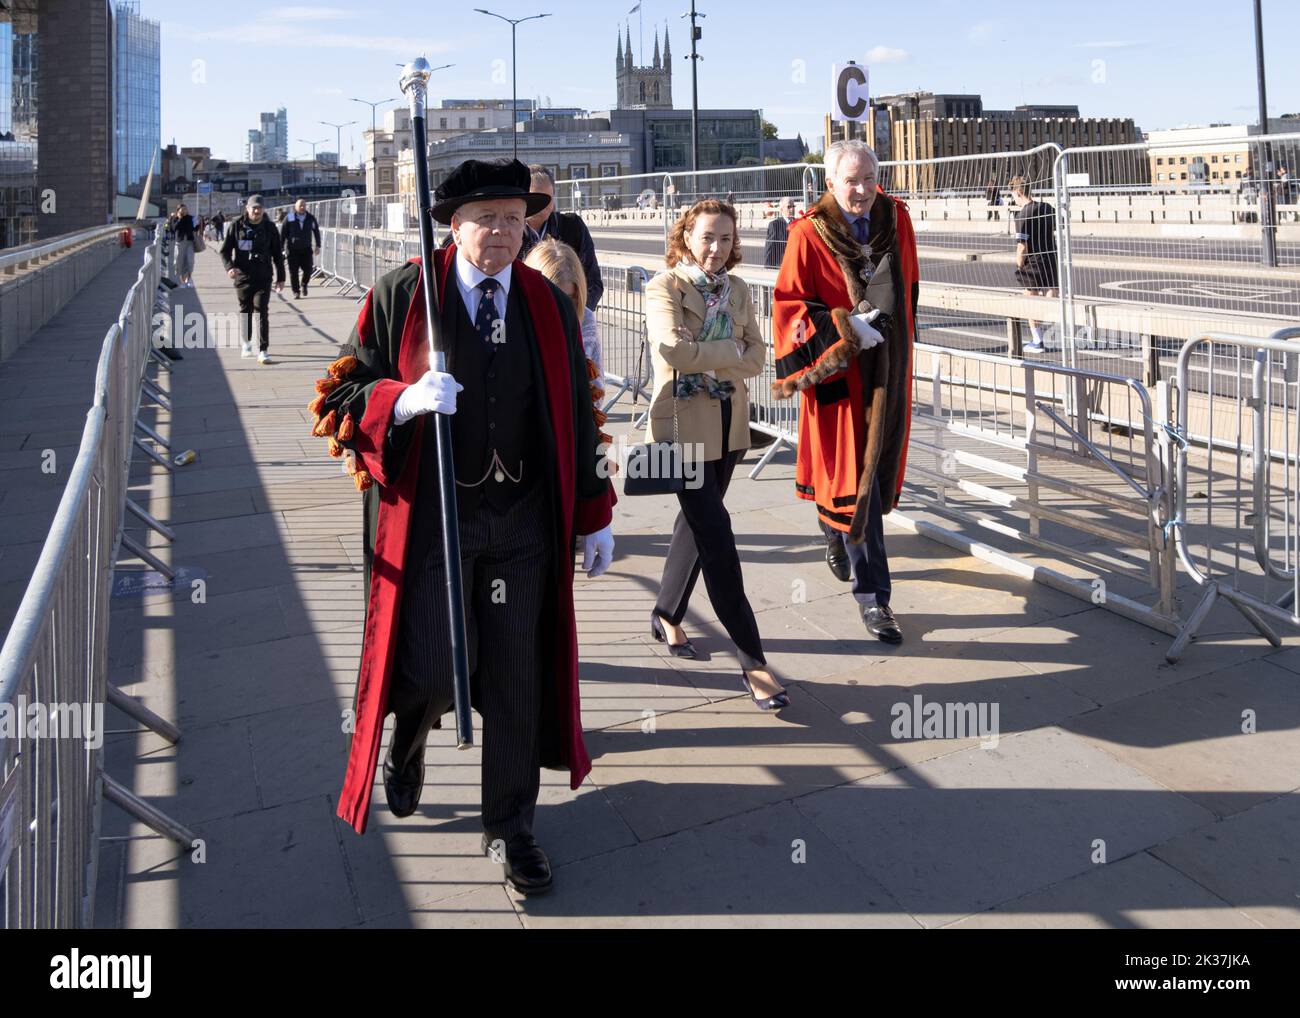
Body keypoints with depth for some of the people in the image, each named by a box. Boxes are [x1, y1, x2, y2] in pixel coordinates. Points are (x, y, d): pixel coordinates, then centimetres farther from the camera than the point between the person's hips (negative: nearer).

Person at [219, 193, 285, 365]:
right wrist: (229, 267, -15)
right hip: (242, 276, 1)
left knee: (262, 312, -8)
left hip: (263, 277, -1)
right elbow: (225, 250, 3)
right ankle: (246, 342, 34)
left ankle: (263, 351, -9)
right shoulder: (237, 226, 1)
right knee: (245, 310, 13)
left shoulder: (269, 228, 3)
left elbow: (277, 254, 9)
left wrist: (281, 277, 8)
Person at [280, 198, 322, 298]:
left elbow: (316, 231, 14)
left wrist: (318, 246, 10)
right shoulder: (289, 218, -4)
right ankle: (296, 291, 14)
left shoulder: (311, 218, 2)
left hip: (306, 249, 1)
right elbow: (282, 234, 0)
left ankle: (304, 285, 25)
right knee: (293, 271, 1)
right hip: (292, 249, -1)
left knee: (308, 270, -4)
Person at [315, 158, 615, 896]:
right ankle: (408, 742, 37)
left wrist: (595, 516, 10)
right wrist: (404, 399, -24)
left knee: (517, 682, 9)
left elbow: (577, 415, 10)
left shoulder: (549, 304, 6)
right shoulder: (402, 295, -3)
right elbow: (343, 395, -2)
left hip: (524, 519, 3)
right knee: (430, 675, -4)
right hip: (429, 516, -2)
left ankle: (510, 826, 29)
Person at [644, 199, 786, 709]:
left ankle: (667, 615, 38)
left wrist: (707, 358, -14)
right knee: (716, 533, -10)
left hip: (729, 423, 7)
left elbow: (757, 357, 1)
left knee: (697, 523, 17)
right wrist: (730, 352, -11)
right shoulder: (664, 286, -7)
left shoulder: (738, 289, 11)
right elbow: (672, 349, -23)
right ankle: (752, 659, -8)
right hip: (684, 423, -6)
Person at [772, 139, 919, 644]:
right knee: (853, 473, -4)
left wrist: (900, 334, 17)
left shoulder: (896, 218, 3)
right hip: (840, 369, -5)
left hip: (888, 363, 5)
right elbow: (788, 304, -12)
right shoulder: (810, 234, -12)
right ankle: (871, 593, 4)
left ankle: (838, 533, 46)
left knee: (879, 465, 15)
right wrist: (844, 329, -21)